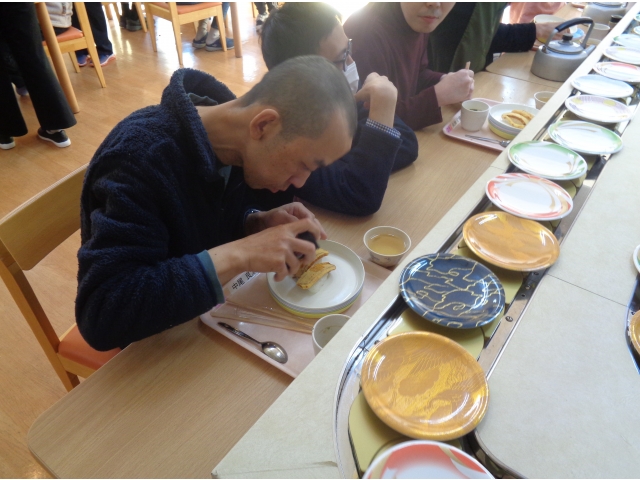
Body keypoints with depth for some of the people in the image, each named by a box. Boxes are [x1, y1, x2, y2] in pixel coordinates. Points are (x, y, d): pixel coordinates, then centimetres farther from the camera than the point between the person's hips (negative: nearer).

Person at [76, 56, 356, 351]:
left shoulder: (228, 139, -10)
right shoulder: (139, 156, -32)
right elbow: (100, 316, -37)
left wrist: (258, 223, -15)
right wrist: (235, 256, -39)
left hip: (211, 309, 6)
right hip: (160, 339, -6)